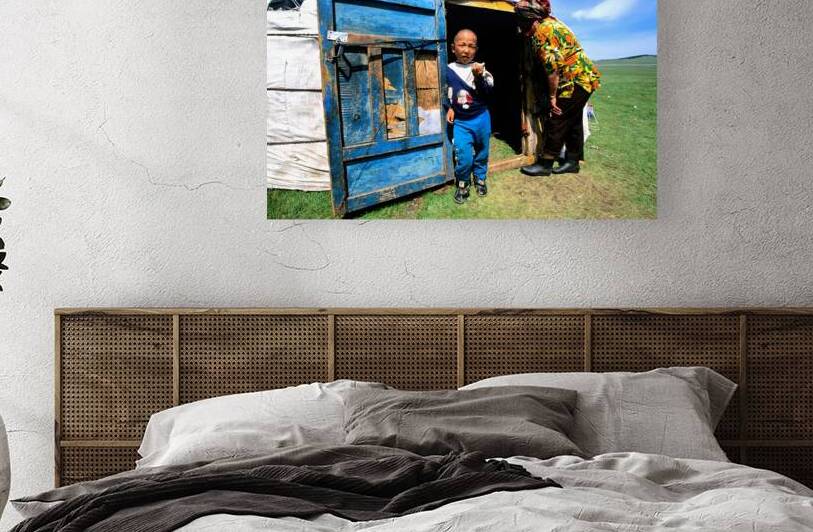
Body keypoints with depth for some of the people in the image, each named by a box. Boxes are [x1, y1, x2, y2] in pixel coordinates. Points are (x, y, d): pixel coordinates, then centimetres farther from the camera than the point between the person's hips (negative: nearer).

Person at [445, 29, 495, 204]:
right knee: (464, 156, -11)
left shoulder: (479, 68, -5)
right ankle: (462, 184, 10)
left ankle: (480, 179, 38)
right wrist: (448, 108, -4)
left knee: (481, 152, 16)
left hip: (481, 118, 1)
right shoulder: (448, 70, -3)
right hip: (460, 122, -1)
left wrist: (479, 77, -31)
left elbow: (488, 90, -16)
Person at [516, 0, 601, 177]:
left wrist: (552, 96, -16)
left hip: (576, 80, -10)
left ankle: (545, 164, 1)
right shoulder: (552, 22, 13)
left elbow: (552, 66, -21)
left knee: (557, 121, -4)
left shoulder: (542, 31, -17)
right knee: (572, 120, 15)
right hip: (586, 76, 10)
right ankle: (573, 161, 22)